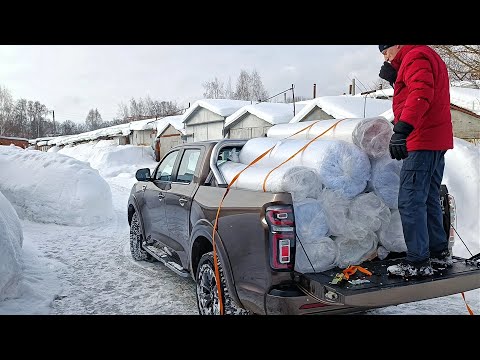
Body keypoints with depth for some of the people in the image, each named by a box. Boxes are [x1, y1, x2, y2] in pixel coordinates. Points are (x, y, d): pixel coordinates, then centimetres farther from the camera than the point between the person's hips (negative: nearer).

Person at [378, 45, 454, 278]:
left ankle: (418, 262, -8)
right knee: (429, 200, 16)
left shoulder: (416, 56, -8)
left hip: (423, 142, -11)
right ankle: (439, 254, 25)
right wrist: (395, 77, 9)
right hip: (436, 142, 11)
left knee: (411, 202, -11)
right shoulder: (429, 57, 25)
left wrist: (402, 130, -35)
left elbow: (421, 94, -25)